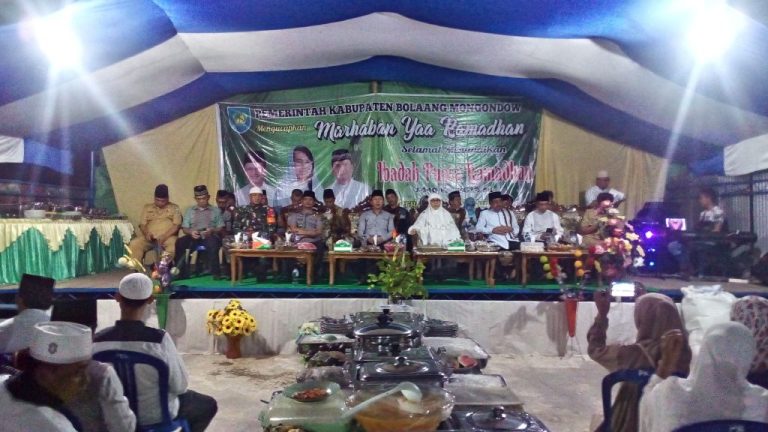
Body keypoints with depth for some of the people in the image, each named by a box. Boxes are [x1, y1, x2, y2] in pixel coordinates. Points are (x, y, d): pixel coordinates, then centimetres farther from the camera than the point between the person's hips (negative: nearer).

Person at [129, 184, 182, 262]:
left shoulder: (174, 208, 12)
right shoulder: (147, 208, 20)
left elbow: (176, 225, -1)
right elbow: (142, 224, 13)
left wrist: (164, 236, -18)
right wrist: (147, 233, -12)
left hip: (168, 237, -3)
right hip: (150, 237, 3)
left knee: (174, 244, -38)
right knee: (134, 243, -26)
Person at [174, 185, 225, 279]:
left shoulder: (216, 211, 17)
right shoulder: (189, 210, 21)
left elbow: (220, 228, 9)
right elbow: (185, 228, 14)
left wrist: (212, 230, -13)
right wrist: (191, 232, -9)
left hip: (210, 236, -2)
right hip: (194, 237, 2)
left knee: (212, 243, -39)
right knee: (179, 242, -29)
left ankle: (215, 272, -33)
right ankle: (182, 272, -21)